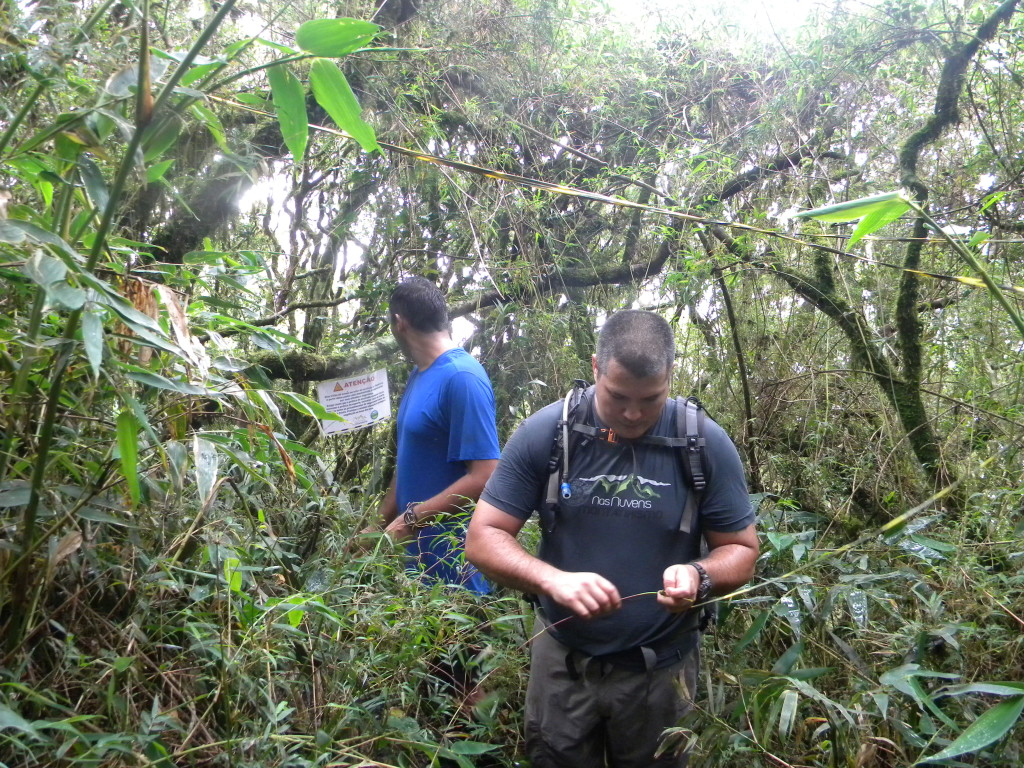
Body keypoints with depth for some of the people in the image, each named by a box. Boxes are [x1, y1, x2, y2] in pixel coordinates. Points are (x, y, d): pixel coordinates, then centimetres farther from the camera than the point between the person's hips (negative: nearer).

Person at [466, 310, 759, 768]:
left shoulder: (707, 444, -13)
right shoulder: (543, 432, -14)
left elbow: (741, 549, -4)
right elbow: (483, 538, -12)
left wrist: (698, 574, -26)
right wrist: (553, 580, -30)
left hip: (661, 669, 0)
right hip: (561, 661, 0)